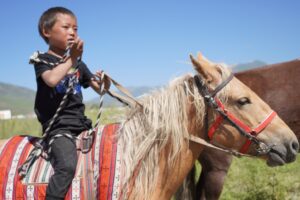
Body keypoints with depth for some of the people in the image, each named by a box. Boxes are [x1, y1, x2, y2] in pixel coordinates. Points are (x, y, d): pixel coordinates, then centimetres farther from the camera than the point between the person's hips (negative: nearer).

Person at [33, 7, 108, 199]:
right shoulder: (43, 60, -1)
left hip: (82, 123, 7)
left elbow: (100, 89, 18)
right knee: (67, 166, -29)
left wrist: (105, 82, -4)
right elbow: (52, 79, -25)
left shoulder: (78, 64, 17)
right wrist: (72, 58, -17)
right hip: (58, 127, -7)